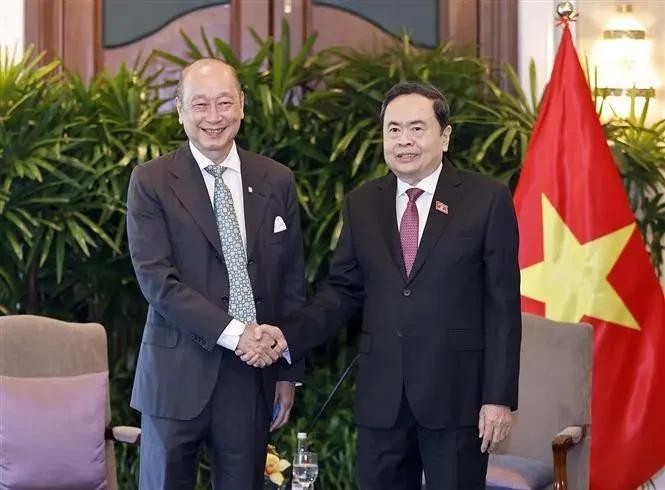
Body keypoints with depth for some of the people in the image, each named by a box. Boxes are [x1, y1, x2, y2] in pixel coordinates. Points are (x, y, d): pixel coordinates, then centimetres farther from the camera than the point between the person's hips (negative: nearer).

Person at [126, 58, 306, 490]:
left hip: (254, 375, 3)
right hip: (179, 375, -3)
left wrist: (289, 371, 9)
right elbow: (156, 278, -11)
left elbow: (292, 283, 11)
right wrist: (232, 333, -17)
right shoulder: (151, 182, -2)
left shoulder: (277, 182, 8)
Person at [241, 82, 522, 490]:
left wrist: (499, 397, -8)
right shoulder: (362, 204, 9)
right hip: (382, 396, 3)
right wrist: (287, 337, -7)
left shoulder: (487, 199, -3)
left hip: (456, 394, -3)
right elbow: (343, 291, 10)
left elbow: (502, 305, -4)